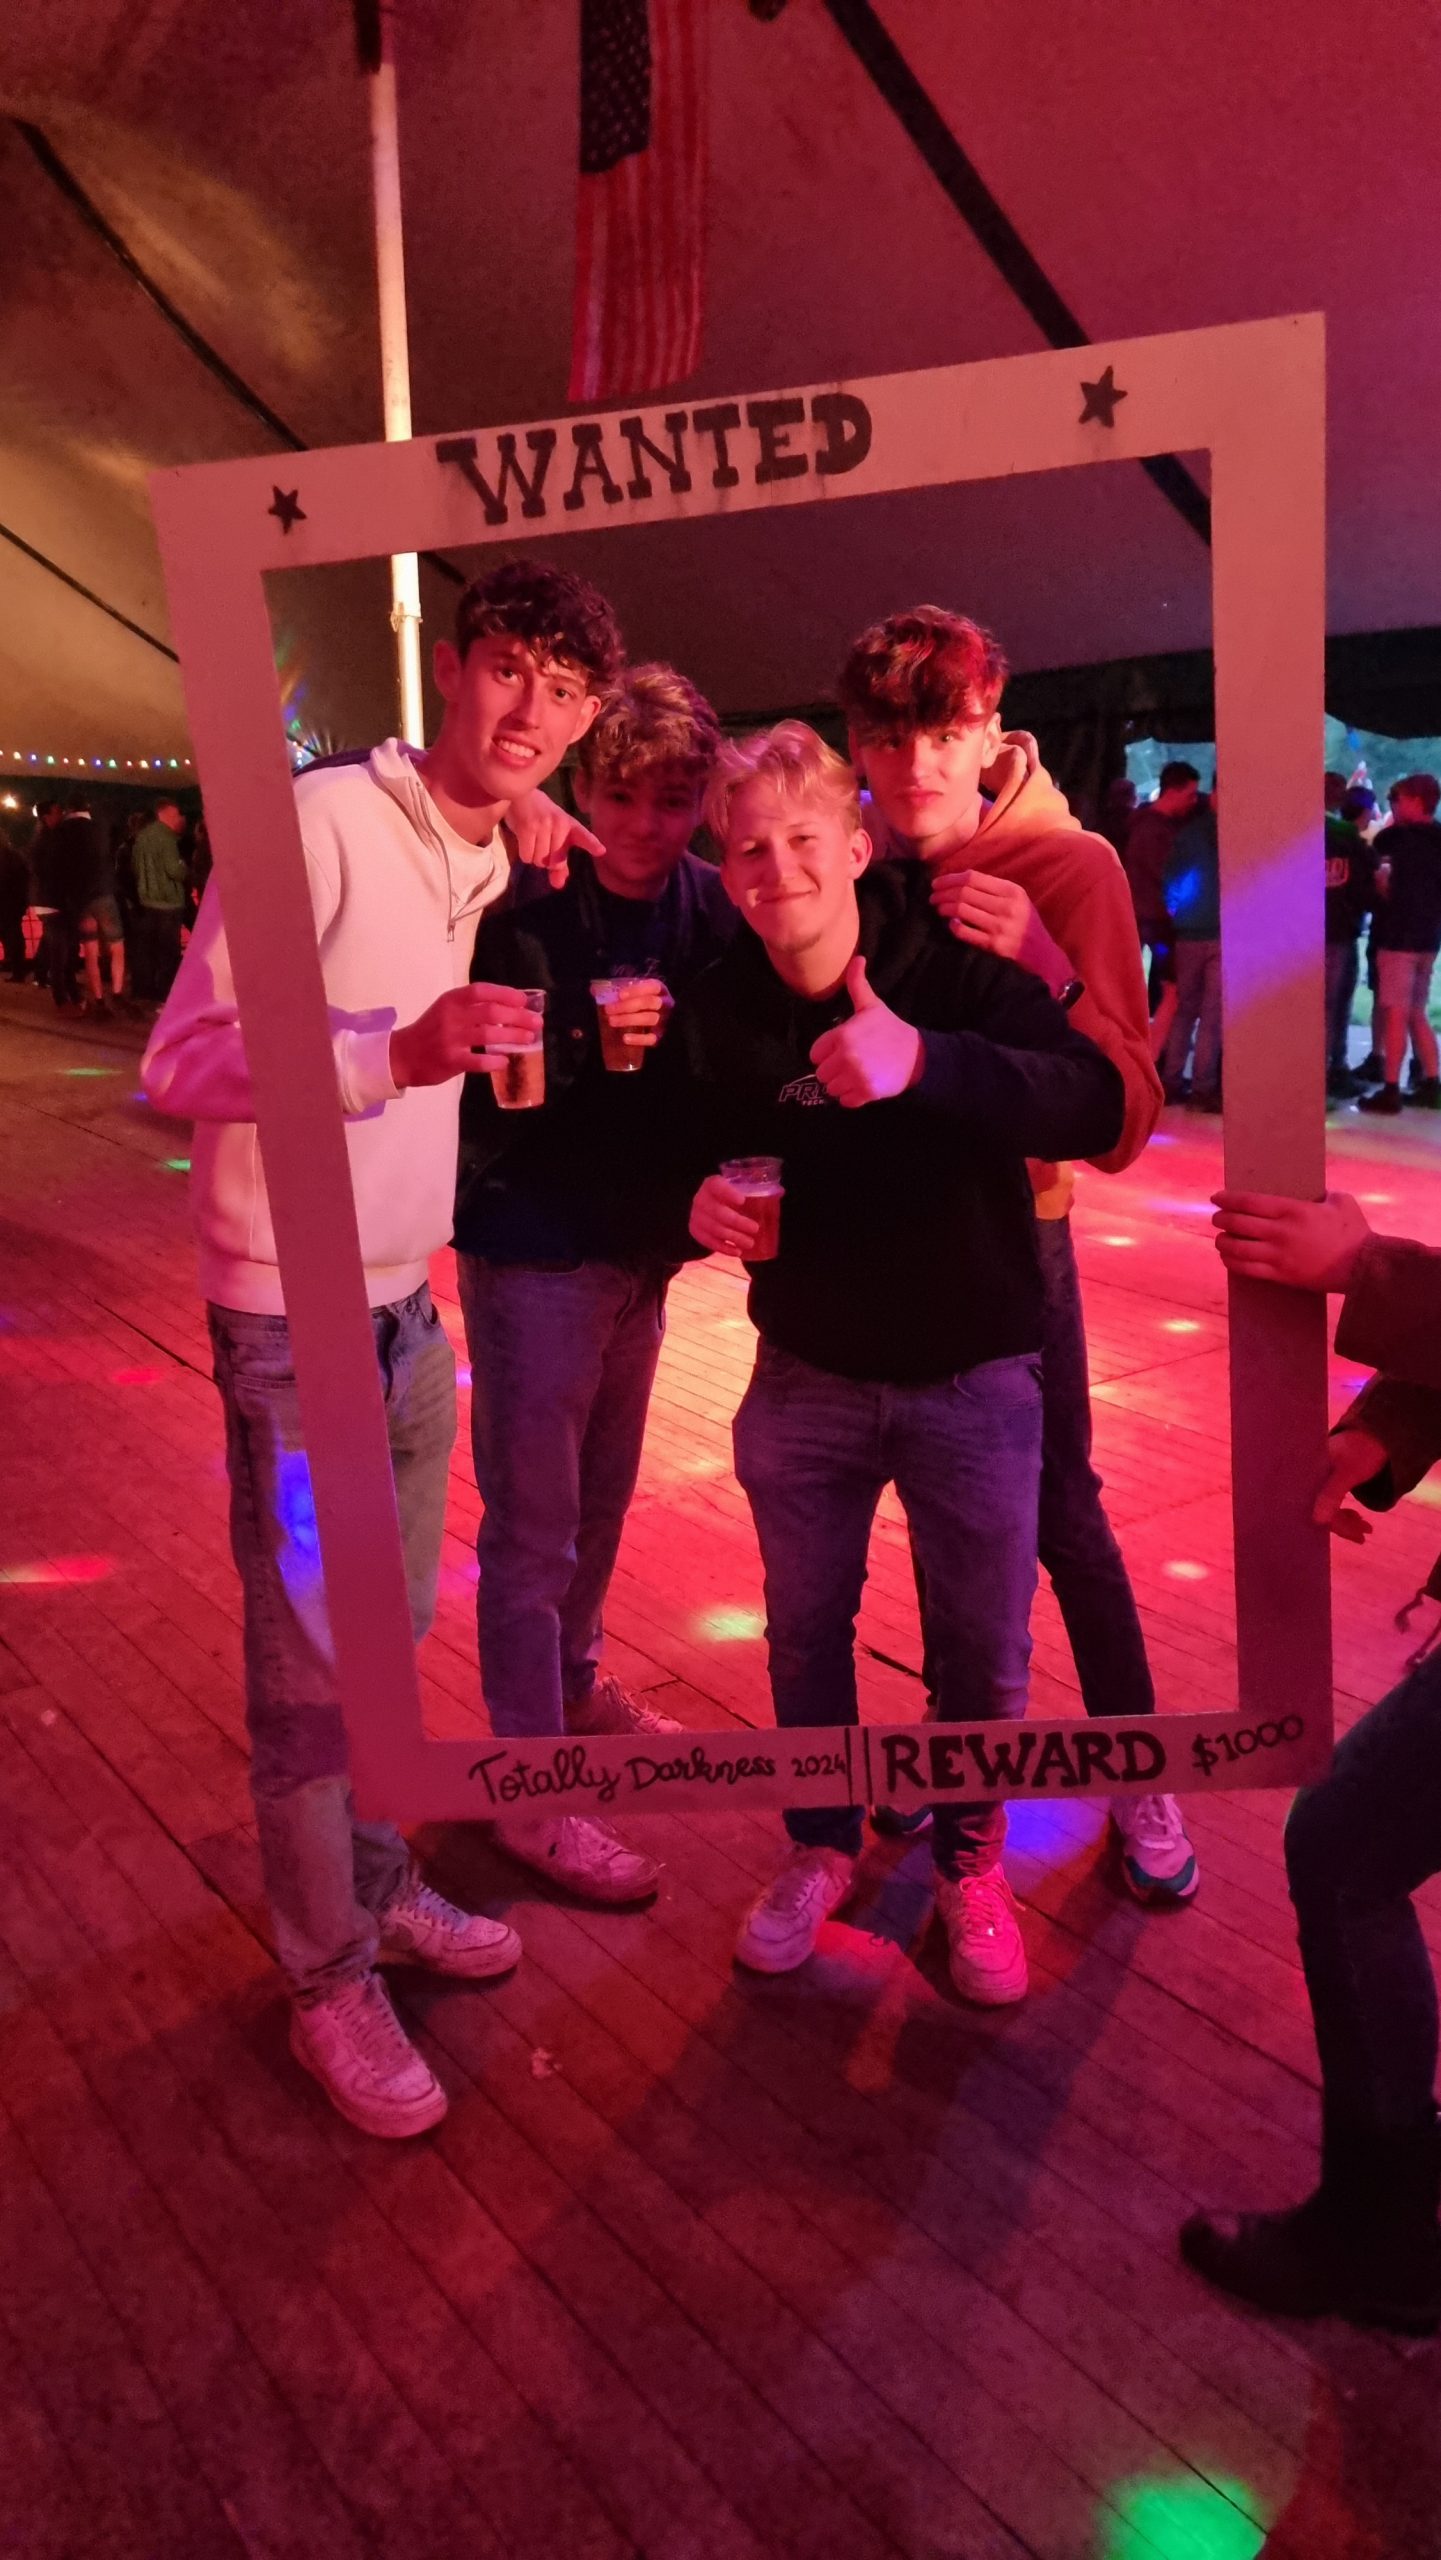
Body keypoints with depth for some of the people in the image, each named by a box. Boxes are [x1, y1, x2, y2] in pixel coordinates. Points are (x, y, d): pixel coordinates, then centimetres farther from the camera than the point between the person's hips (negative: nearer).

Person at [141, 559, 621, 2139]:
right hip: (294, 1324, -8)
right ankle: (329, 1984, 21)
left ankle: (379, 1889, 37)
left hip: (408, 1305, 8)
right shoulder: (324, 819, -16)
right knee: (313, 1667, 2)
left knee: (391, 1634, 18)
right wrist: (399, 1053, -33)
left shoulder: (487, 861, 9)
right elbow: (180, 1062, -20)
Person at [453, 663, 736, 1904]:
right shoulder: (529, 912, -16)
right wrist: (590, 1042, -33)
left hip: (640, 1245, 6)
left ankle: (578, 1683, 42)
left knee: (602, 1497, 20)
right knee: (533, 1524, 3)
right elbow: (484, 1091, -19)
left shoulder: (711, 909, -1)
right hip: (533, 1253, -5)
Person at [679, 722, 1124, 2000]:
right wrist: (707, 1203, -14)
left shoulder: (955, 965, -16)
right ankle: (822, 1847, 43)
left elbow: (1097, 1105, -30)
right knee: (804, 1628, 17)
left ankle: (970, 1864, 40)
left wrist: (923, 1062, -44)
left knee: (983, 1647, 12)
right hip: (807, 1374, 3)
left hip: (972, 1375, -2)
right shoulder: (722, 1008, -6)